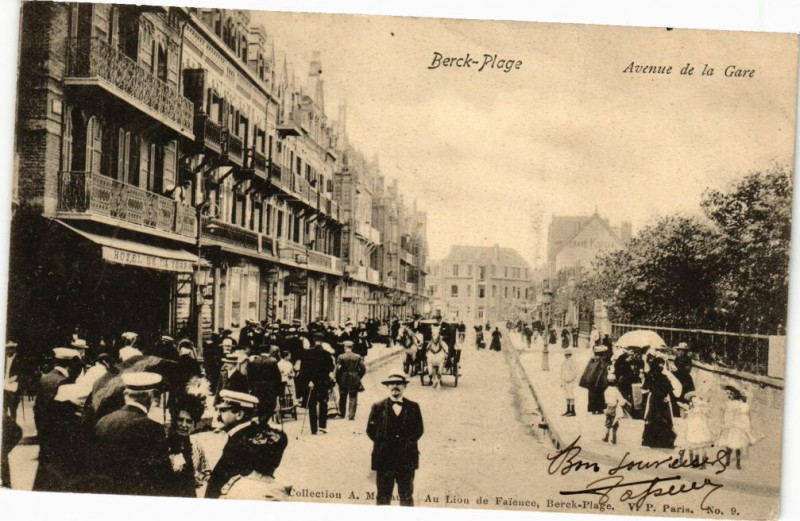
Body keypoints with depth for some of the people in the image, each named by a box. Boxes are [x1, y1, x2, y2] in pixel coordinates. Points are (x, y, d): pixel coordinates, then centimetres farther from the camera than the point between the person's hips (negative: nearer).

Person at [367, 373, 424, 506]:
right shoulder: (378, 407, 3)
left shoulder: (413, 407, 6)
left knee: (407, 497, 7)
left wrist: (406, 442, -2)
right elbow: (371, 430, 5)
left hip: (407, 460, 1)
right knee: (383, 497, 5)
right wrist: (383, 444, -2)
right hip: (384, 459, -1)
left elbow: (419, 430, 8)